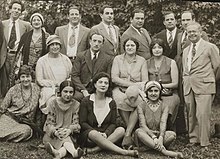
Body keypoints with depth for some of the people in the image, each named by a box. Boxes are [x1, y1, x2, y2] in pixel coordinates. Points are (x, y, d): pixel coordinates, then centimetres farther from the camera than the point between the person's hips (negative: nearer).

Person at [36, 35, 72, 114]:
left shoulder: (65, 59, 17)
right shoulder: (42, 61, 7)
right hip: (49, 89, -2)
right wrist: (55, 83, -11)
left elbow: (71, 76, 16)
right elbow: (39, 80, 1)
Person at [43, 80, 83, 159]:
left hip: (69, 134, 0)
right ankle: (74, 152, -58)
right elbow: (49, 123, -2)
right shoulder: (53, 103, 2)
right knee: (66, 139, -34)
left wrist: (69, 130, -24)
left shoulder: (76, 105, 4)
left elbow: (76, 123, -1)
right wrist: (55, 132, -23)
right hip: (53, 134, 0)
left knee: (66, 137, -35)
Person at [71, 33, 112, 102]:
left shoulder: (107, 59, 11)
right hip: (82, 88, 1)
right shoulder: (80, 56, 10)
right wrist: (83, 90, -11)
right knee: (77, 96, -31)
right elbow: (74, 75, 3)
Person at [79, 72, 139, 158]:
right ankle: (124, 152, -35)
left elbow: (113, 123, 7)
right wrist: (98, 133, -17)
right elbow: (82, 122, -3)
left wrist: (106, 133, -15)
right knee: (93, 134, -37)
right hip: (88, 133, -3)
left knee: (121, 130, -24)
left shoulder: (111, 102, 10)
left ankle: (94, 150, -34)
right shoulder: (86, 101, 0)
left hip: (105, 134, 3)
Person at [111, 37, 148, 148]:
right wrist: (133, 84, -12)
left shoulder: (142, 60, 11)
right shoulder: (118, 59, 9)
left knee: (140, 101, -33)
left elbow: (145, 81, 4)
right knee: (121, 99, -35)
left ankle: (128, 134, -29)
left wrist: (138, 88, -20)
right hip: (120, 89, -1)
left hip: (135, 91, 1)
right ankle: (131, 129, -20)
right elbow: (114, 78, -3)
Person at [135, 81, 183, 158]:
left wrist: (160, 137, -34)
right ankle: (163, 150, -42)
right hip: (147, 136, -1)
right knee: (138, 131, -35)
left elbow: (163, 123, -14)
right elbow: (143, 124, -14)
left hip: (159, 135, 1)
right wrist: (153, 137, -31)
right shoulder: (141, 106, -2)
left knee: (172, 134, -26)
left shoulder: (164, 107, 3)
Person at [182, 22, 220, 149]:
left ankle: (204, 143, 1)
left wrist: (208, 78, 9)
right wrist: (186, 80, 12)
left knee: (203, 114, -9)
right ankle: (193, 139, 20)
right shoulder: (186, 50, 19)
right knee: (191, 115, 8)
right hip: (188, 87, 6)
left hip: (204, 86, -6)